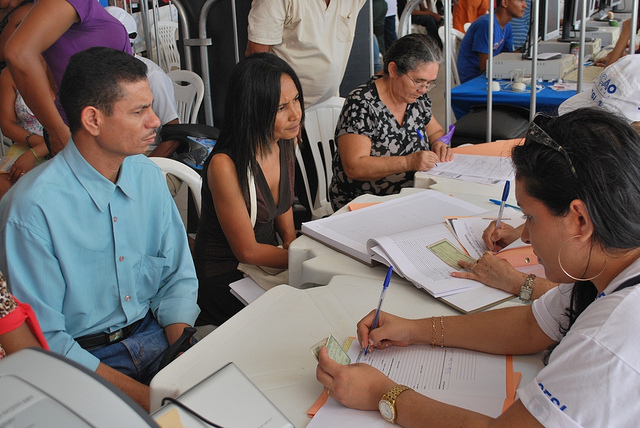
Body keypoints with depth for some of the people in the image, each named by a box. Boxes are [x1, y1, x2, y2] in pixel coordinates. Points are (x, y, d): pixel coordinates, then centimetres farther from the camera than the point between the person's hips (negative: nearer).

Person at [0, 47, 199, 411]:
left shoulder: (149, 176, 2)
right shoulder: (32, 207, -17)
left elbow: (178, 277, 8)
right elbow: (42, 339, -15)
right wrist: (143, 395, -22)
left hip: (155, 334, 5)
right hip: (82, 358, -5)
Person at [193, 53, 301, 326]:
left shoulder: (285, 144, -2)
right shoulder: (225, 165, -25)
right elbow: (247, 251, -18)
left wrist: (292, 243, -3)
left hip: (267, 264, 7)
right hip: (225, 280, -7)